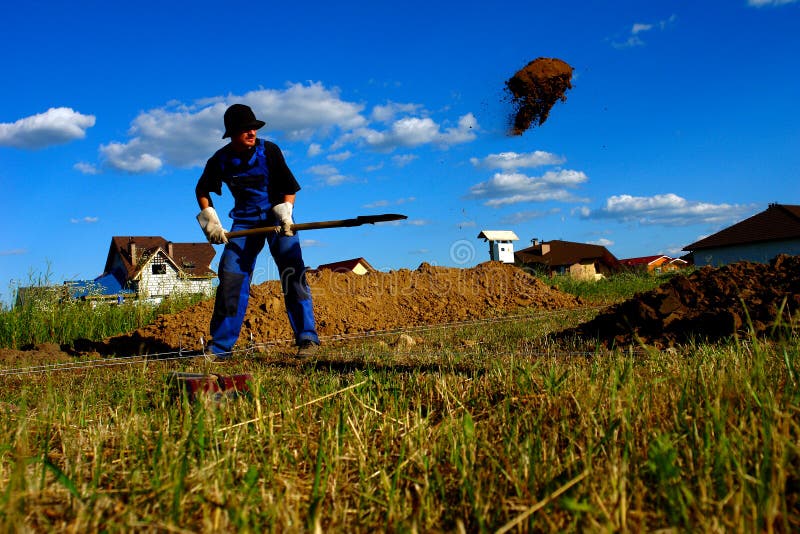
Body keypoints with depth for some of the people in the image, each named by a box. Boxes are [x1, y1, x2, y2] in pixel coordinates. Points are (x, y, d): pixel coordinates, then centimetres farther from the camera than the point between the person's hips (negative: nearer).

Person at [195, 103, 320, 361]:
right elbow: (201, 190, 11)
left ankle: (307, 338, -12)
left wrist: (285, 214, -21)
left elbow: (289, 187, -5)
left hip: (276, 217, -2)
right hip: (244, 221, 2)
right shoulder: (220, 160, -5)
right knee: (230, 277, -4)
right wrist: (210, 220, 0)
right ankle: (219, 347, 5)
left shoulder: (269, 150, -11)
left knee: (292, 274, -17)